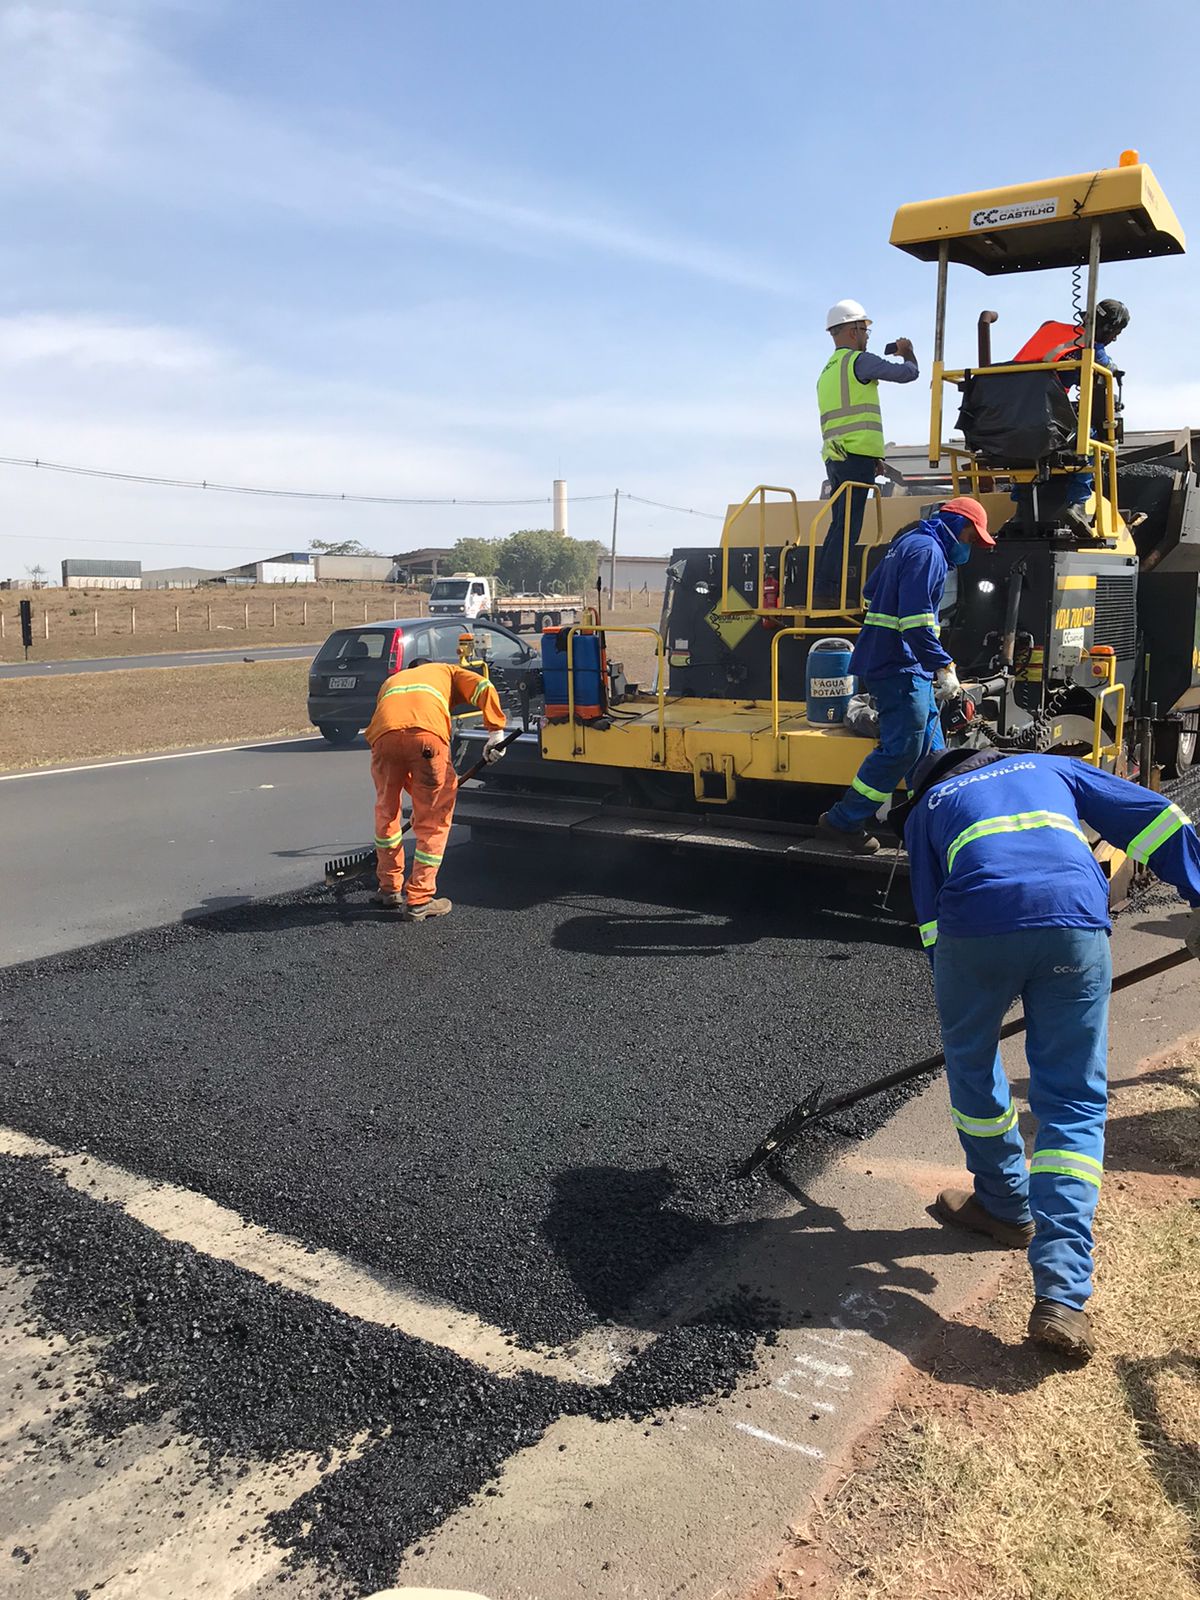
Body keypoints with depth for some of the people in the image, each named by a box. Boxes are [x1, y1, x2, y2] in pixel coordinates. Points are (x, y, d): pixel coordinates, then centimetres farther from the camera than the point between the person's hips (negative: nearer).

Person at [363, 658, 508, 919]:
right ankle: (418, 901, 10)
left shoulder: (391, 681, 43)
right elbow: (484, 688, 13)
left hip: (384, 733, 3)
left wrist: (413, 789, 44)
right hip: (427, 734, -3)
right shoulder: (446, 672, 36)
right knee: (433, 821, 9)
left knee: (386, 811, 23)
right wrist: (495, 733, 13)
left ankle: (389, 888, 34)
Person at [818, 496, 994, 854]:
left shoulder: (909, 544, 18)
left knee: (930, 747, 14)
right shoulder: (927, 551, -14)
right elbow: (916, 619, -24)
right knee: (901, 748, -10)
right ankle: (843, 822, -2)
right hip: (898, 667, -11)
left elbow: (871, 592, 27)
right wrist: (944, 667, -23)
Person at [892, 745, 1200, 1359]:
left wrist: (950, 997, 31)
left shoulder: (925, 809, 31)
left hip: (975, 924, -1)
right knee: (1074, 1103, 8)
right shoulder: (1053, 767, 34)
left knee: (971, 1063, 26)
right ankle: (1060, 1296, -1)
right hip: (1076, 922, 1)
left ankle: (1005, 1205, 41)